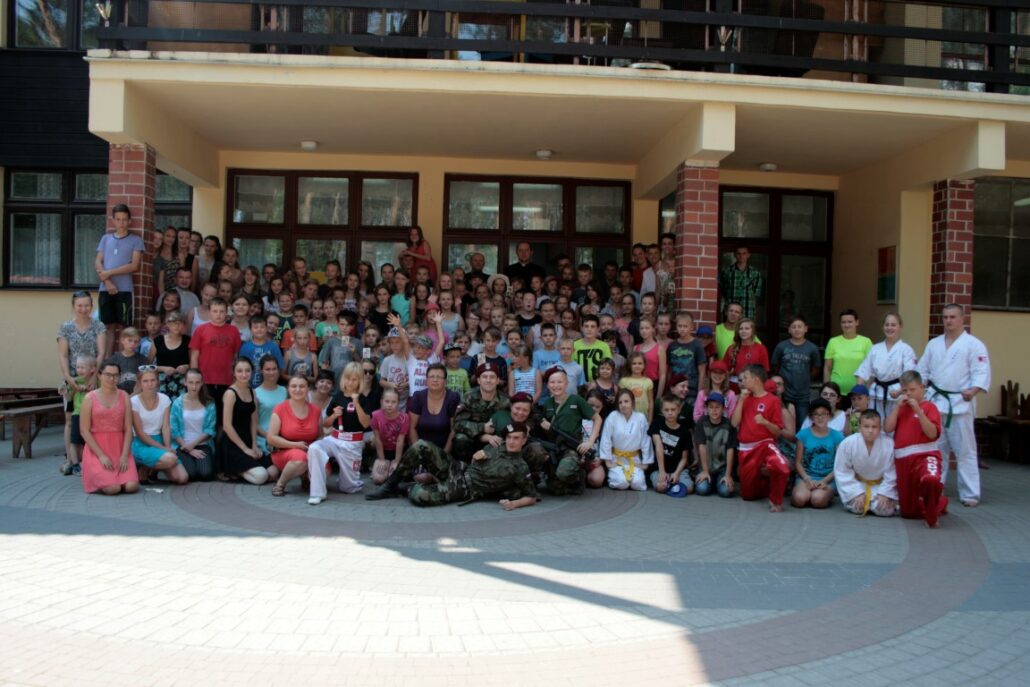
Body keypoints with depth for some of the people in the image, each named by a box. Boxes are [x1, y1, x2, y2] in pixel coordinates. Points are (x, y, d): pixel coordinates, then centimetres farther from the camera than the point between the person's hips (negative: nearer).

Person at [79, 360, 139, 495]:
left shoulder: (124, 396, 6)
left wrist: (124, 455, -10)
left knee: (131, 487, -18)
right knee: (113, 488, -21)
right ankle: (98, 479, 14)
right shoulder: (90, 398, -1)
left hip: (120, 448, 2)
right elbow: (84, 431, -5)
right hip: (96, 449, -2)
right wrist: (101, 455, -13)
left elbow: (128, 429, 2)